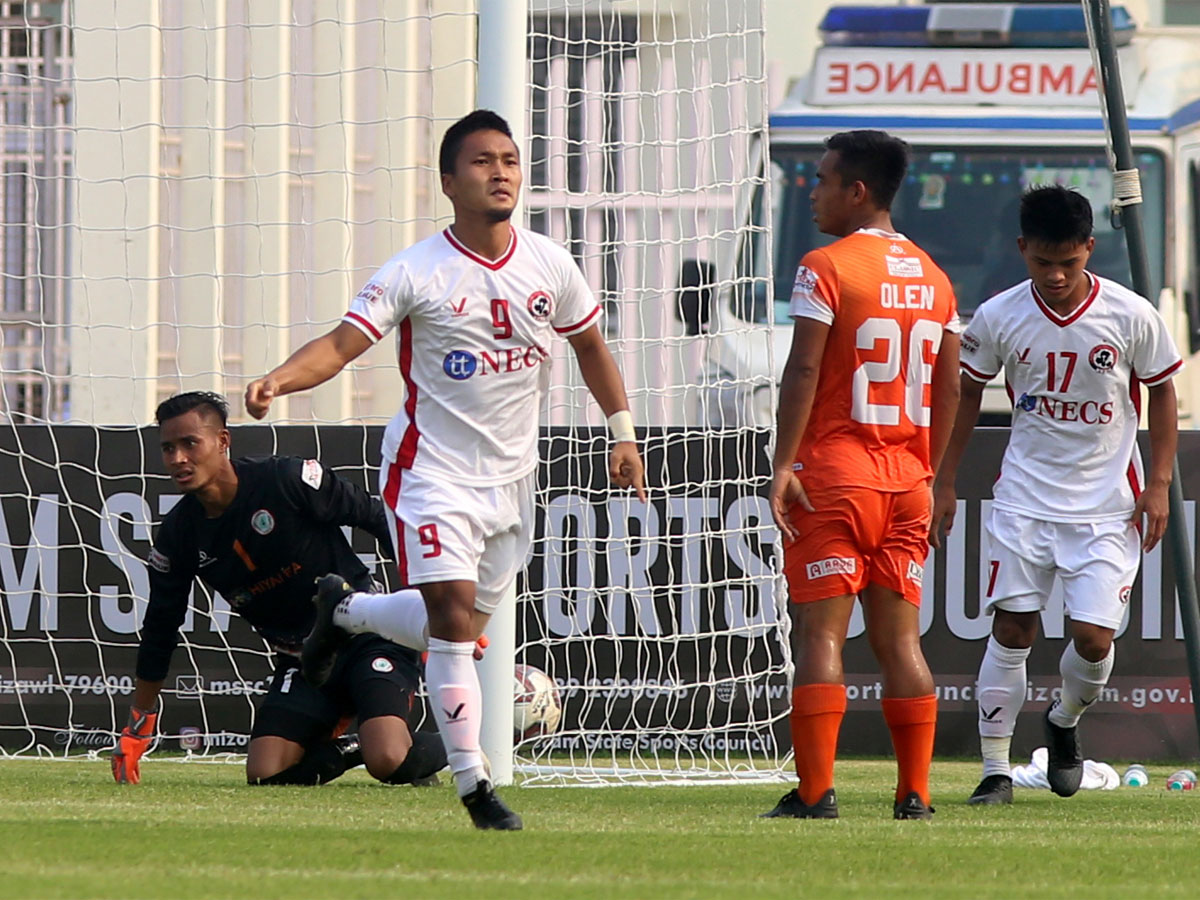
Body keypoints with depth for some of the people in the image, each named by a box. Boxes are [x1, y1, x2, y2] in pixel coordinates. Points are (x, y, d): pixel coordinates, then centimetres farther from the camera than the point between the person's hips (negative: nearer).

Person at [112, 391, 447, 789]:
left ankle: (434, 749, 12)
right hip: (300, 660, 5)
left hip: (367, 634, -5)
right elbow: (158, 632, 10)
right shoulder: (178, 533, -3)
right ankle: (344, 749, 16)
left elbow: (378, 519, -8)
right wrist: (136, 731, 14)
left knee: (387, 761, -25)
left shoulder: (288, 479, -18)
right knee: (265, 774, -14)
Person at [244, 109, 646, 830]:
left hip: (511, 474, 5)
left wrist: (623, 433, 12)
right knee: (453, 616, -17)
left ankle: (344, 610, 39)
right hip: (434, 467, -5)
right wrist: (279, 380, -36)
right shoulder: (418, 273, -13)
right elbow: (343, 343, -18)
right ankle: (474, 785, -9)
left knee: (464, 626, 11)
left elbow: (590, 344, 17)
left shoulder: (550, 266, 1)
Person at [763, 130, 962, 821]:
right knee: (900, 638, 9)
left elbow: (804, 370, -15)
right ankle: (916, 793, 7)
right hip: (906, 478, 6)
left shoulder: (827, 268, -8)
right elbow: (950, 387, 14)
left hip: (834, 473, -6)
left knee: (821, 633, -5)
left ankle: (815, 792, -9)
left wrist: (784, 464, -15)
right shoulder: (933, 278, 12)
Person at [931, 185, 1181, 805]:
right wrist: (943, 484, 9)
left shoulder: (1132, 316, -9)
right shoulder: (999, 318, -6)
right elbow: (967, 393, 8)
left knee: (1093, 637, -8)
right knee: (1011, 629, -4)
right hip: (1024, 496, 1)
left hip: (1106, 504, -1)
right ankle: (995, 771, 4)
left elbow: (1161, 392, 4)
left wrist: (1158, 485, -1)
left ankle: (1064, 724, 24)